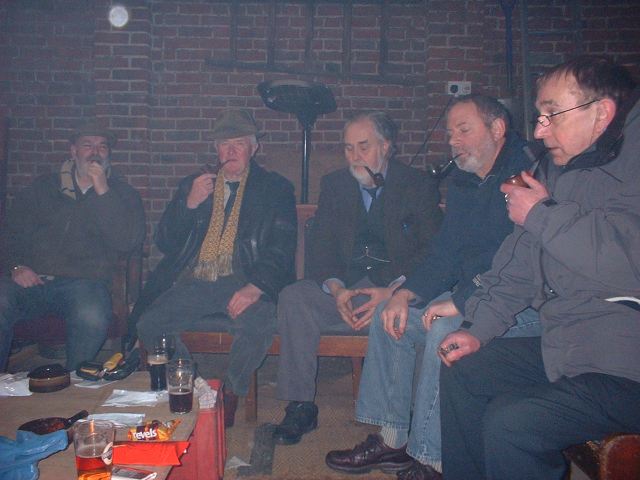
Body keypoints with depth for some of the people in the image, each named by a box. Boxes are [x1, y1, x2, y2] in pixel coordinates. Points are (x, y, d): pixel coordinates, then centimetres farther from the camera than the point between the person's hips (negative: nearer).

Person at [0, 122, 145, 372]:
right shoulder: (44, 187, 20)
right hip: (32, 280, 2)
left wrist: (102, 191, -8)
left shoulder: (123, 195, 12)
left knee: (93, 318, -35)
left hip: (83, 283, -2)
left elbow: (128, 243, -5)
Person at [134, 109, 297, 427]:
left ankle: (228, 396, -9)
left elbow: (281, 249, -1)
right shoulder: (192, 185, 20)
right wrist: (190, 203, -3)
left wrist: (255, 287, -19)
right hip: (193, 284, 3)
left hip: (243, 285, -3)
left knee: (260, 323, -33)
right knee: (149, 324, -21)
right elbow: (164, 243, 13)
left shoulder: (275, 189, 11)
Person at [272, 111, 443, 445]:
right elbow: (319, 248, 7)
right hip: (345, 291, 3)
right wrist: (335, 289, -14)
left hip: (398, 291, -3)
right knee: (293, 298, -23)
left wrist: (393, 292, -22)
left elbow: (433, 252, -6)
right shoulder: (334, 185, 14)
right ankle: (301, 408, -15)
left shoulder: (419, 185, 3)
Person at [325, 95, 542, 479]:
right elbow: (446, 253, 13)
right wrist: (405, 294, -2)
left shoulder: (528, 170, -16)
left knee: (445, 329, -32)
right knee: (390, 316, 0)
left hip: (527, 304, -9)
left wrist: (462, 301, -25)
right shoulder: (463, 182, 13)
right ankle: (392, 440, 6)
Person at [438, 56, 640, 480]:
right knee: (462, 374, 11)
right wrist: (479, 329, 11)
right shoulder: (558, 168, 12)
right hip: (562, 348, 9)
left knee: (509, 421, -24)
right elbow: (517, 266, 17)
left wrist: (543, 214, -17)